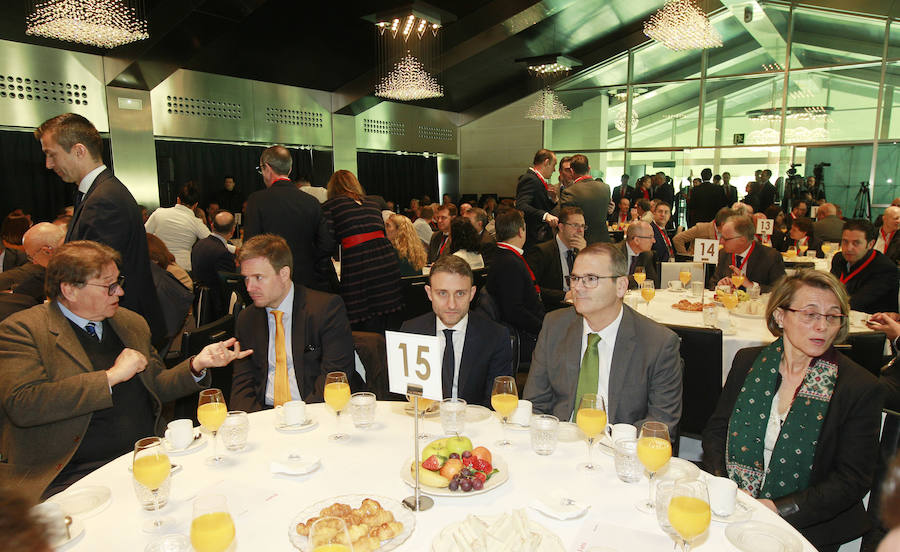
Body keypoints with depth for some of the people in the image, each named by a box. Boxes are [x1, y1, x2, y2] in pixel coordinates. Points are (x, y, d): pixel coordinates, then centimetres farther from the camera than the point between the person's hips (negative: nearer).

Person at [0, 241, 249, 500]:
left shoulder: (131, 323, 15)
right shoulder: (22, 329, -3)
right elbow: (22, 405, -18)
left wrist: (197, 364, 1)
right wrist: (111, 376, -15)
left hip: (149, 458, 6)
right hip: (74, 474, -5)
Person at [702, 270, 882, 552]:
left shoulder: (861, 389, -6)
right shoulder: (748, 361, 3)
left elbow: (853, 479, -7)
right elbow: (716, 430, 7)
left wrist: (780, 509, -18)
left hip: (804, 529, -2)